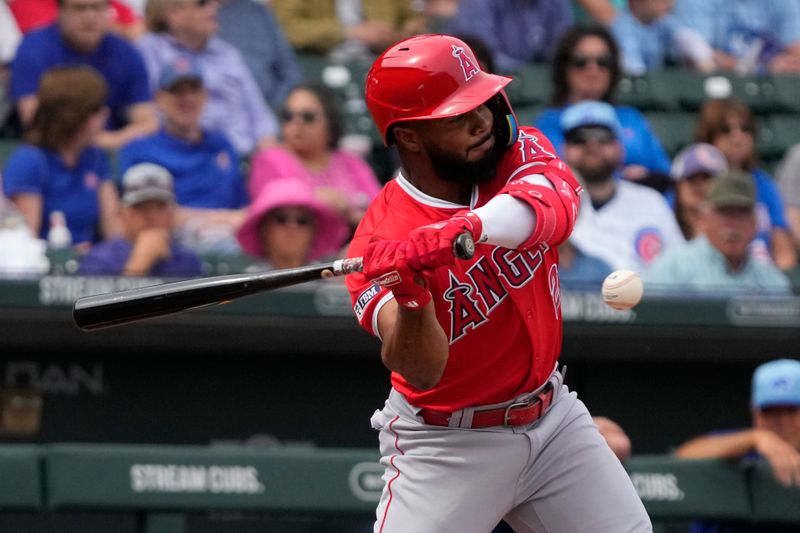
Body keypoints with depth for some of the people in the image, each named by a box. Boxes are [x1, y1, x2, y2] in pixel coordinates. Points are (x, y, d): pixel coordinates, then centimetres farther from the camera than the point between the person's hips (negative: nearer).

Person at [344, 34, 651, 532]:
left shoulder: (519, 150, -9)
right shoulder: (382, 243, -20)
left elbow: (553, 204, -34)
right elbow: (420, 370, -30)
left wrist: (458, 231, -52)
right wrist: (411, 296, -51)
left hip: (552, 413, 5)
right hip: (446, 446, -4)